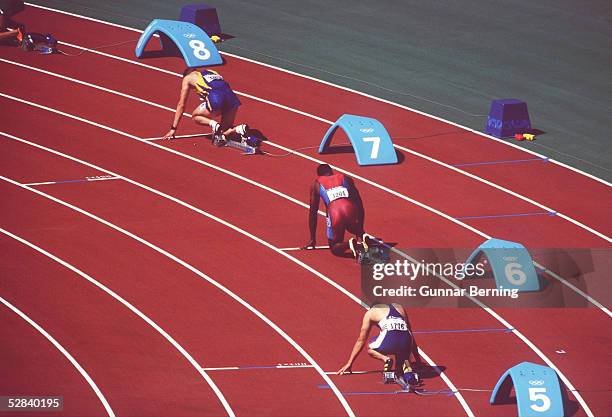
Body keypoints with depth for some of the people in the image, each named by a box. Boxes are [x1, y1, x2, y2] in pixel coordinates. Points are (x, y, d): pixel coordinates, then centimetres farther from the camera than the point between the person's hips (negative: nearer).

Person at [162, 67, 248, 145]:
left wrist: (173, 129, 35)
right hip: (232, 97, 5)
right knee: (224, 133, 21)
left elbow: (181, 105, 27)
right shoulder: (211, 72, 38)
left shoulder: (187, 78, 24)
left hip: (215, 99, -5)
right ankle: (240, 129, -10)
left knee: (196, 116, 23)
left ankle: (214, 125, -5)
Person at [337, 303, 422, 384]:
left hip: (390, 339, -3)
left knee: (370, 349, 29)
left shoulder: (371, 312, 25)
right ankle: (405, 364, -1)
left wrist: (349, 363, 35)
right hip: (406, 340, 3)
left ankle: (385, 359, -1)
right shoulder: (400, 308, 35)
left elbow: (361, 341, 28)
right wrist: (418, 360, 47)